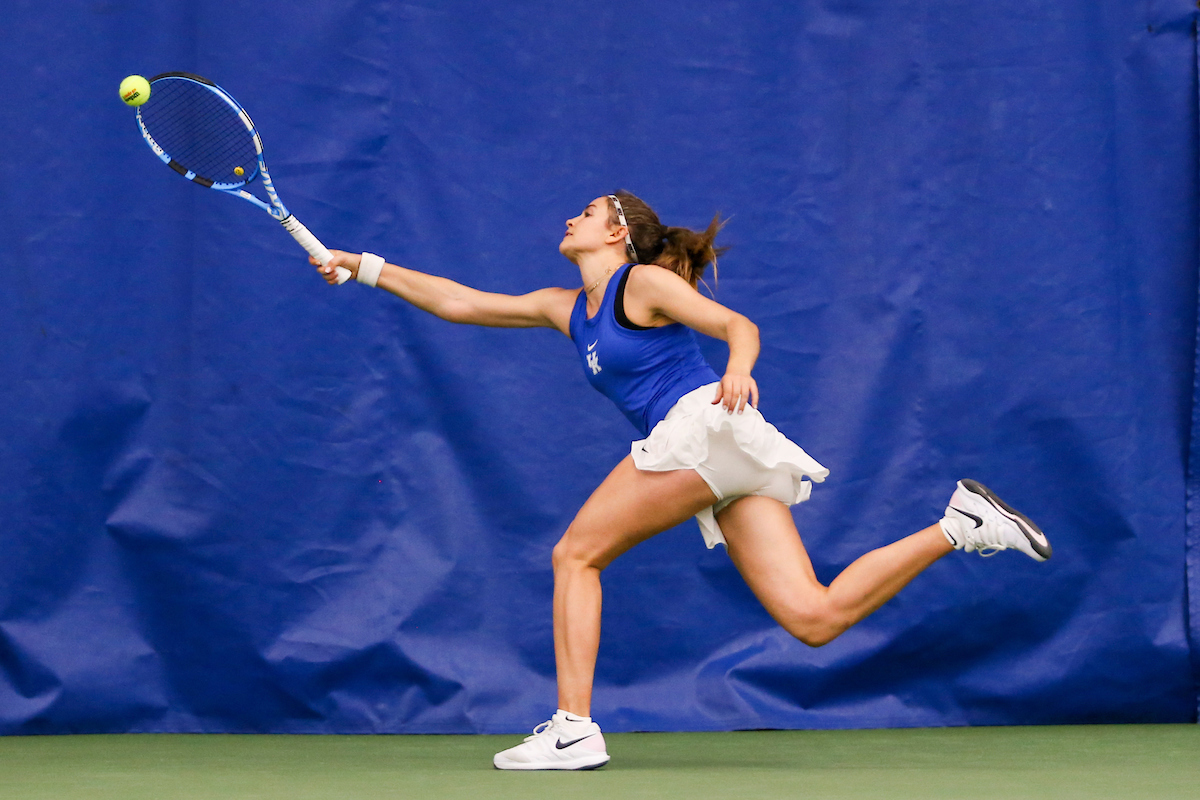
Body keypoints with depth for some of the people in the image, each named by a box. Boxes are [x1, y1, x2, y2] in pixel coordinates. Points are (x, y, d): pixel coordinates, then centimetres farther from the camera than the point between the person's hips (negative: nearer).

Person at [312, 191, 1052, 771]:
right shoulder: (566, 309, 28)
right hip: (725, 461, 8)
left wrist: (738, 370, -27)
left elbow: (740, 325, -5)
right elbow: (458, 302, 31)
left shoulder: (643, 281, 5)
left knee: (576, 554, -3)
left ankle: (574, 728, -6)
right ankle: (959, 525, -6)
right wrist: (366, 268, 28)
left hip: (706, 423, -8)